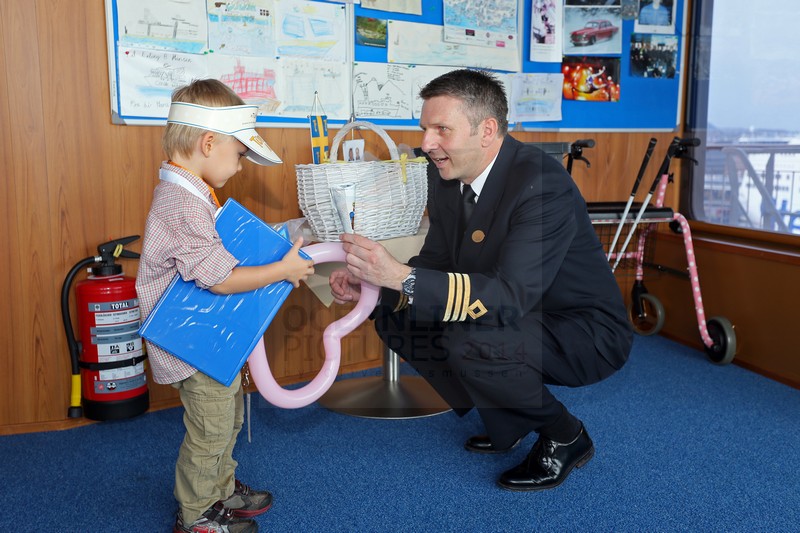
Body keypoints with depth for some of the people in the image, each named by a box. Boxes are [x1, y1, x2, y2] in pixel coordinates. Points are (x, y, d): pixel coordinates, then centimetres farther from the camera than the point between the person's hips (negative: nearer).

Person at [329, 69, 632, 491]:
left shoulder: (543, 183, -29)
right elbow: (435, 262, 4)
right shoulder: (448, 177, -4)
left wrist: (401, 277, -42)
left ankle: (566, 436, -3)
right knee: (392, 314, -2)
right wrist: (370, 281, -15)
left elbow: (510, 297, -37)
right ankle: (507, 422, 12)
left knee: (471, 342, -34)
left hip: (585, 333, -8)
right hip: (517, 318, 8)